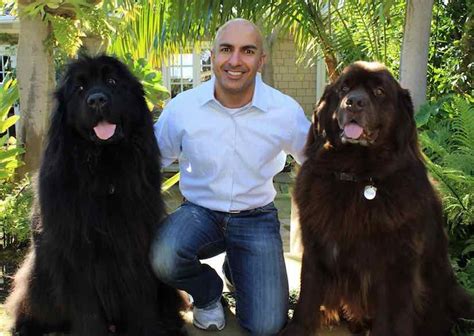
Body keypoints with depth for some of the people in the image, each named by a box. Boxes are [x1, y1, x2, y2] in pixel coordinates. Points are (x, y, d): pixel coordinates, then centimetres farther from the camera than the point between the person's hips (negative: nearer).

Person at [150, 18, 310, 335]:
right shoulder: (182, 107, -10)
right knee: (162, 259, -34)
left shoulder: (286, 110, -11)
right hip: (200, 211, 0)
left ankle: (237, 270, 23)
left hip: (256, 217, 0)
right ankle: (208, 293, 4)